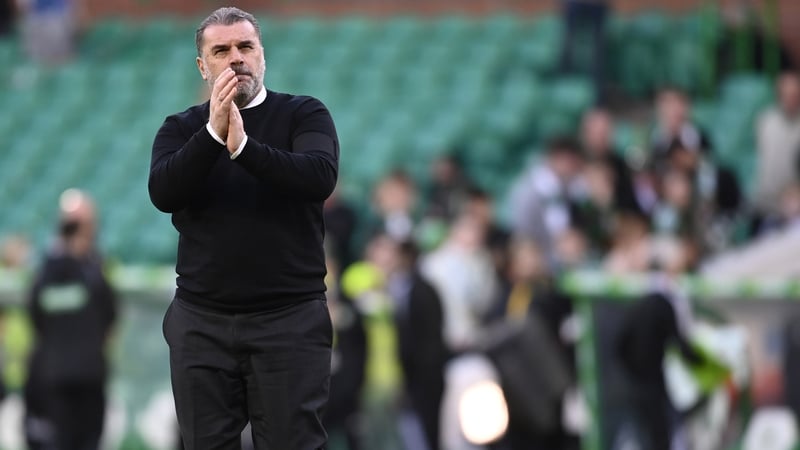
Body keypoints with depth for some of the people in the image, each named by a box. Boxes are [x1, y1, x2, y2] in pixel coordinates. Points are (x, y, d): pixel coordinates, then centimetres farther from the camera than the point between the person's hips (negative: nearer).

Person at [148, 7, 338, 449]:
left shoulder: (304, 115, 3)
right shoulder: (182, 128, 8)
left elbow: (321, 176, -16)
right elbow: (163, 193, -10)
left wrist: (243, 146, -26)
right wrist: (213, 134, -22)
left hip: (290, 318, -2)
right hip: (201, 321, 2)